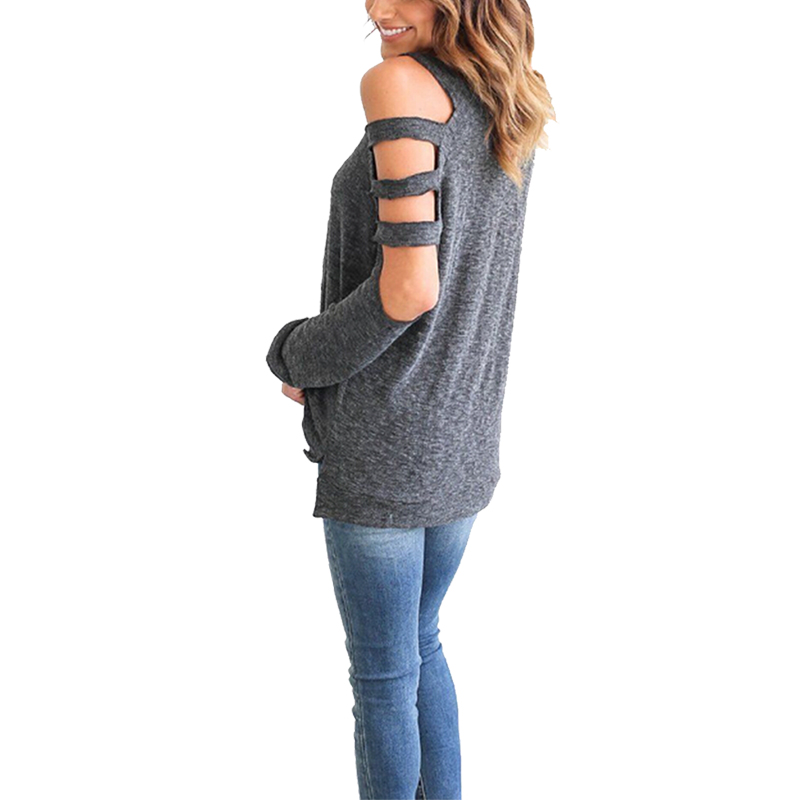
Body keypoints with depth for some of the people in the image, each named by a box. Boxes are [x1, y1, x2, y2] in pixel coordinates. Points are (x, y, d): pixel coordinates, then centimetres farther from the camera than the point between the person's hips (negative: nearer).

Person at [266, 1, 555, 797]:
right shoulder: (512, 109, 8)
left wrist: (296, 355, -6)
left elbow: (409, 288, -20)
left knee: (383, 676, 9)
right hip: (466, 440, 8)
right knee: (420, 645, 25)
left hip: (382, 445, -8)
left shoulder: (401, 83, -15)